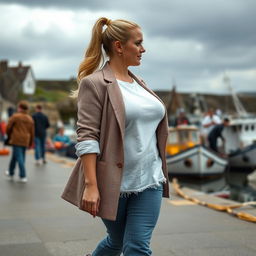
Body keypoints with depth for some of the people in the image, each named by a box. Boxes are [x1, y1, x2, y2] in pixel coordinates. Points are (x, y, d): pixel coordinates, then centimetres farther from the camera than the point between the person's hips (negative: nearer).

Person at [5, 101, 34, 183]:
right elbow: (32, 132, 11)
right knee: (14, 157, 17)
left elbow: (8, 128, -2)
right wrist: (30, 143, 19)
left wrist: (9, 136, 16)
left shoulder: (15, 116, -6)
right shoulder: (30, 119, 10)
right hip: (25, 141, 5)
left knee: (19, 158, -5)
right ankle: (11, 173, 25)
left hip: (16, 140, -5)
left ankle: (23, 176, -9)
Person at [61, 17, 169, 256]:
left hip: (149, 182, 6)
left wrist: (160, 172, 19)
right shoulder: (95, 84, -9)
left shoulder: (139, 83, 13)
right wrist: (91, 185, -22)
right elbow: (87, 137, -16)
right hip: (113, 183, -5)